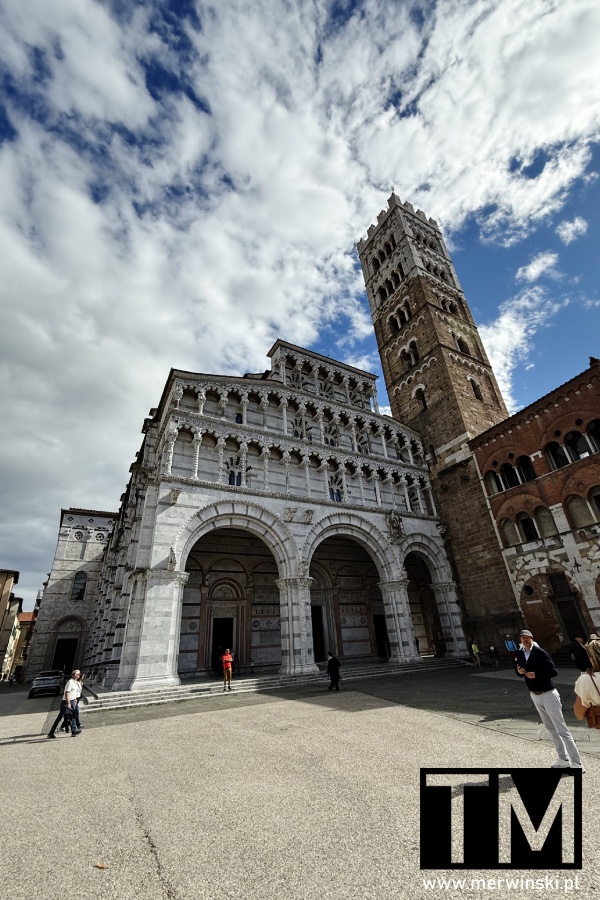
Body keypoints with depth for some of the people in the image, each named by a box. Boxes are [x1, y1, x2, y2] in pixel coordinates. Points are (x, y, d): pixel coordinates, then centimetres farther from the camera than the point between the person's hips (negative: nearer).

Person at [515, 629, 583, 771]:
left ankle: (576, 763, 9)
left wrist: (535, 674, -25)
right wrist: (519, 671, -12)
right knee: (551, 729, 16)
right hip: (534, 695, 7)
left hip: (548, 694, -7)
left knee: (562, 729, -1)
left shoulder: (540, 653, -18)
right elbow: (520, 672, 11)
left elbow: (554, 672, -20)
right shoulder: (520, 654, 0)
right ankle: (563, 760, 29)